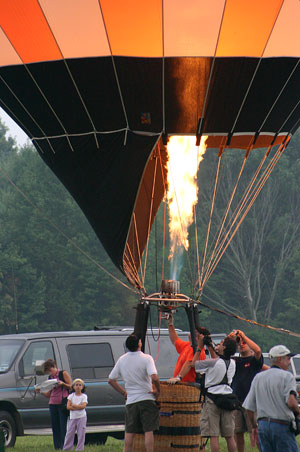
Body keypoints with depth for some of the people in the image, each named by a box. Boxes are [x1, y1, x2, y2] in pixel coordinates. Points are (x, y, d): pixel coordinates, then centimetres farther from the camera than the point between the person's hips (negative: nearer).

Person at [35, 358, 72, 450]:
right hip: (52, 404, 6)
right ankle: (57, 448, 7)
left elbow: (71, 387, -2)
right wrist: (40, 391, 1)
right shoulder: (50, 378, 17)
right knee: (55, 427, 4)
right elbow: (49, 395, 17)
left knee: (63, 427, -8)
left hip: (63, 404, -6)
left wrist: (63, 384, -18)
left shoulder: (63, 374, 0)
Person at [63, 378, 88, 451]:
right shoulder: (71, 396, 4)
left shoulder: (84, 396, 0)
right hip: (72, 417, 1)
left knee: (81, 434, -3)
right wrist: (78, 407, -14)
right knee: (69, 434, 0)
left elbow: (83, 406, -15)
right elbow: (68, 407, -7)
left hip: (81, 417, -1)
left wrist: (73, 405, -12)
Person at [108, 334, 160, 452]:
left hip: (130, 401, 4)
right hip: (147, 398, -4)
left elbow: (111, 380, 11)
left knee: (129, 433, 8)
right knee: (148, 431, -3)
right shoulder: (146, 358, -11)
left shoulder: (122, 360, 4)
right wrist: (158, 391, -8)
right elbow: (154, 377, -25)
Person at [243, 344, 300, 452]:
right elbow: (291, 402, -21)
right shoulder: (286, 376, -6)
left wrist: (254, 425, 22)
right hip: (282, 426, -6)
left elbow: (249, 407, 11)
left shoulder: (258, 377, 12)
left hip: (262, 424, 6)